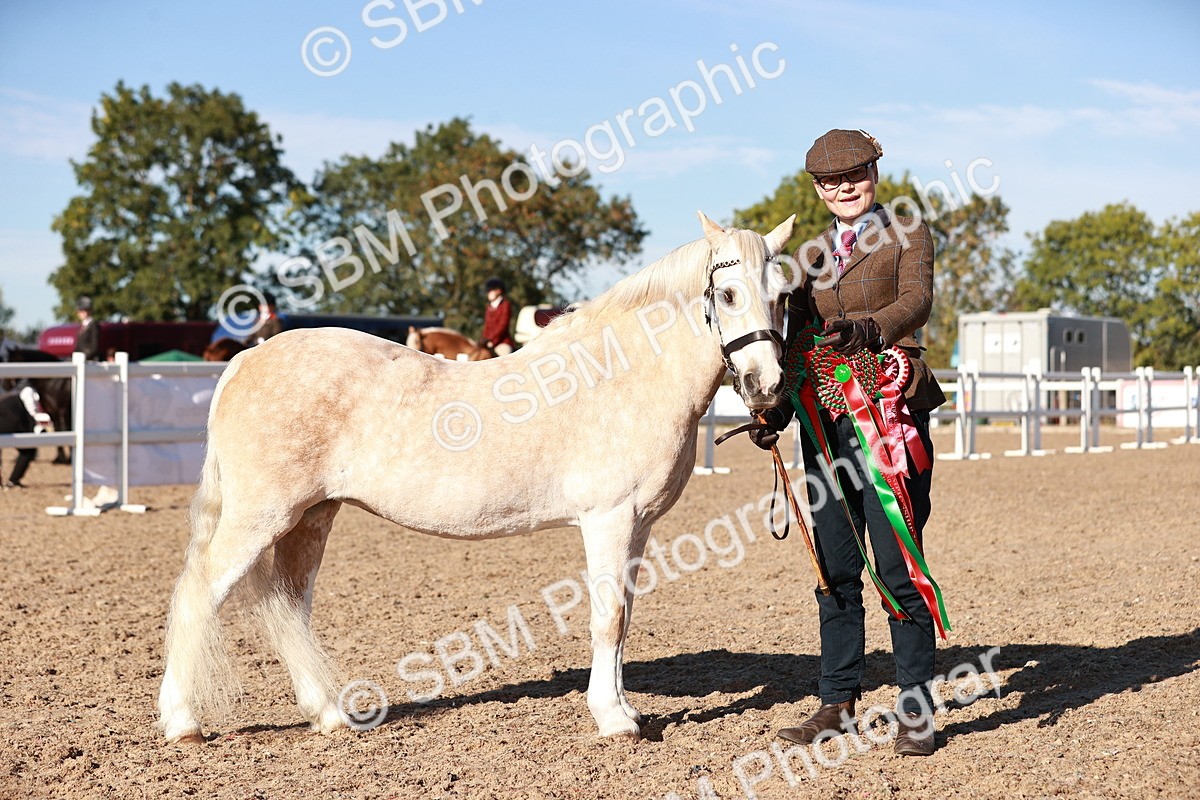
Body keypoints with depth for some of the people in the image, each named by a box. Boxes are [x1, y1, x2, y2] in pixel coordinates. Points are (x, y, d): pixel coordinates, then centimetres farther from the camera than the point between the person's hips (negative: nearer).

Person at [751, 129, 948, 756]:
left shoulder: (906, 235, 4)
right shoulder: (810, 256, 18)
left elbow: (917, 301, -16)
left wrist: (868, 330, -36)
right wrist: (776, 413, 5)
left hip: (889, 411, -5)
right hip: (825, 419, 5)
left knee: (896, 564, -7)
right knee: (835, 565, 8)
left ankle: (916, 711, 2)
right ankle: (837, 702, 17)